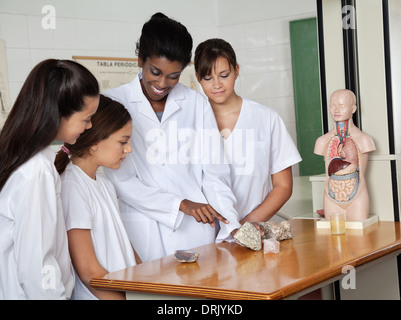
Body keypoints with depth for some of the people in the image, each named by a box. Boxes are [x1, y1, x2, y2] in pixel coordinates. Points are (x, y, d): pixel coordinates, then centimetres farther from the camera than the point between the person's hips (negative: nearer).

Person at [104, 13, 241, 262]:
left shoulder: (196, 103, 9)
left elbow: (213, 172, 7)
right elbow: (121, 180, -5)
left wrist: (232, 227, -6)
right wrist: (182, 204, -12)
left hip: (197, 229, 3)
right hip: (145, 230, -2)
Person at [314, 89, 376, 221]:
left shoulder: (363, 139, -2)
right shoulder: (323, 141, 6)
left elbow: (360, 174, 1)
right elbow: (329, 172, 9)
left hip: (356, 199, -2)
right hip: (332, 199, 2)